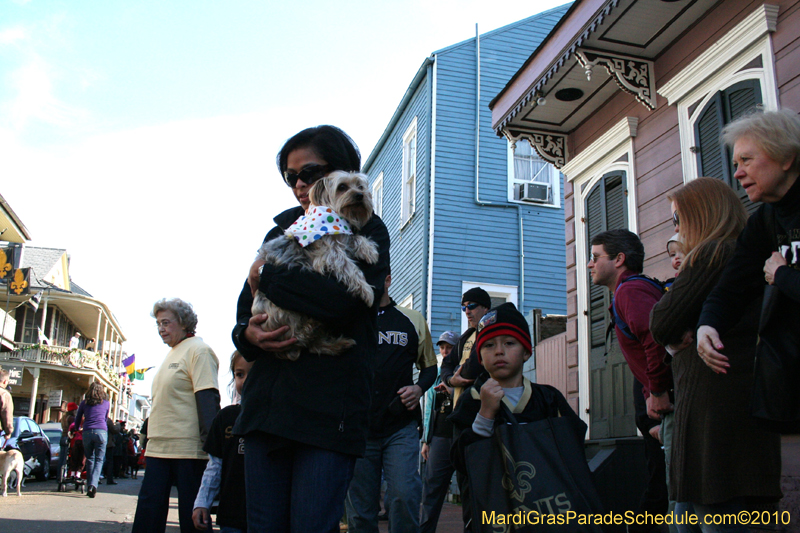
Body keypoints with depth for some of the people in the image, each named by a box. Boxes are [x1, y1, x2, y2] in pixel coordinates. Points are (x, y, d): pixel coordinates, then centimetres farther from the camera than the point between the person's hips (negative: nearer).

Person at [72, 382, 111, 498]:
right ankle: (93, 485, -20)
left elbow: (77, 420, 19)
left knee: (89, 459, 13)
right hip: (101, 431, -1)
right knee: (99, 460, -1)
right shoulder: (106, 403, 14)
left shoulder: (84, 403, 14)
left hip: (87, 432, 1)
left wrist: (77, 430, 37)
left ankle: (89, 486, 11)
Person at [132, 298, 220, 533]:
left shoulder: (198, 350, -7)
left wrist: (209, 442, -24)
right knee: (148, 509, 6)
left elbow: (207, 398, -17)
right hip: (159, 446, 9)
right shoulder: (172, 353, 20)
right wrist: (152, 435, 21)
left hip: (188, 449, -9)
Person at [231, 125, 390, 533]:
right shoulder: (282, 231, 18)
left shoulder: (368, 231, 2)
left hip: (329, 405, -5)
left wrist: (269, 277, -6)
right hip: (268, 402, 5)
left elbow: (344, 300, -17)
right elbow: (246, 305, 19)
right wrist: (247, 334, -6)